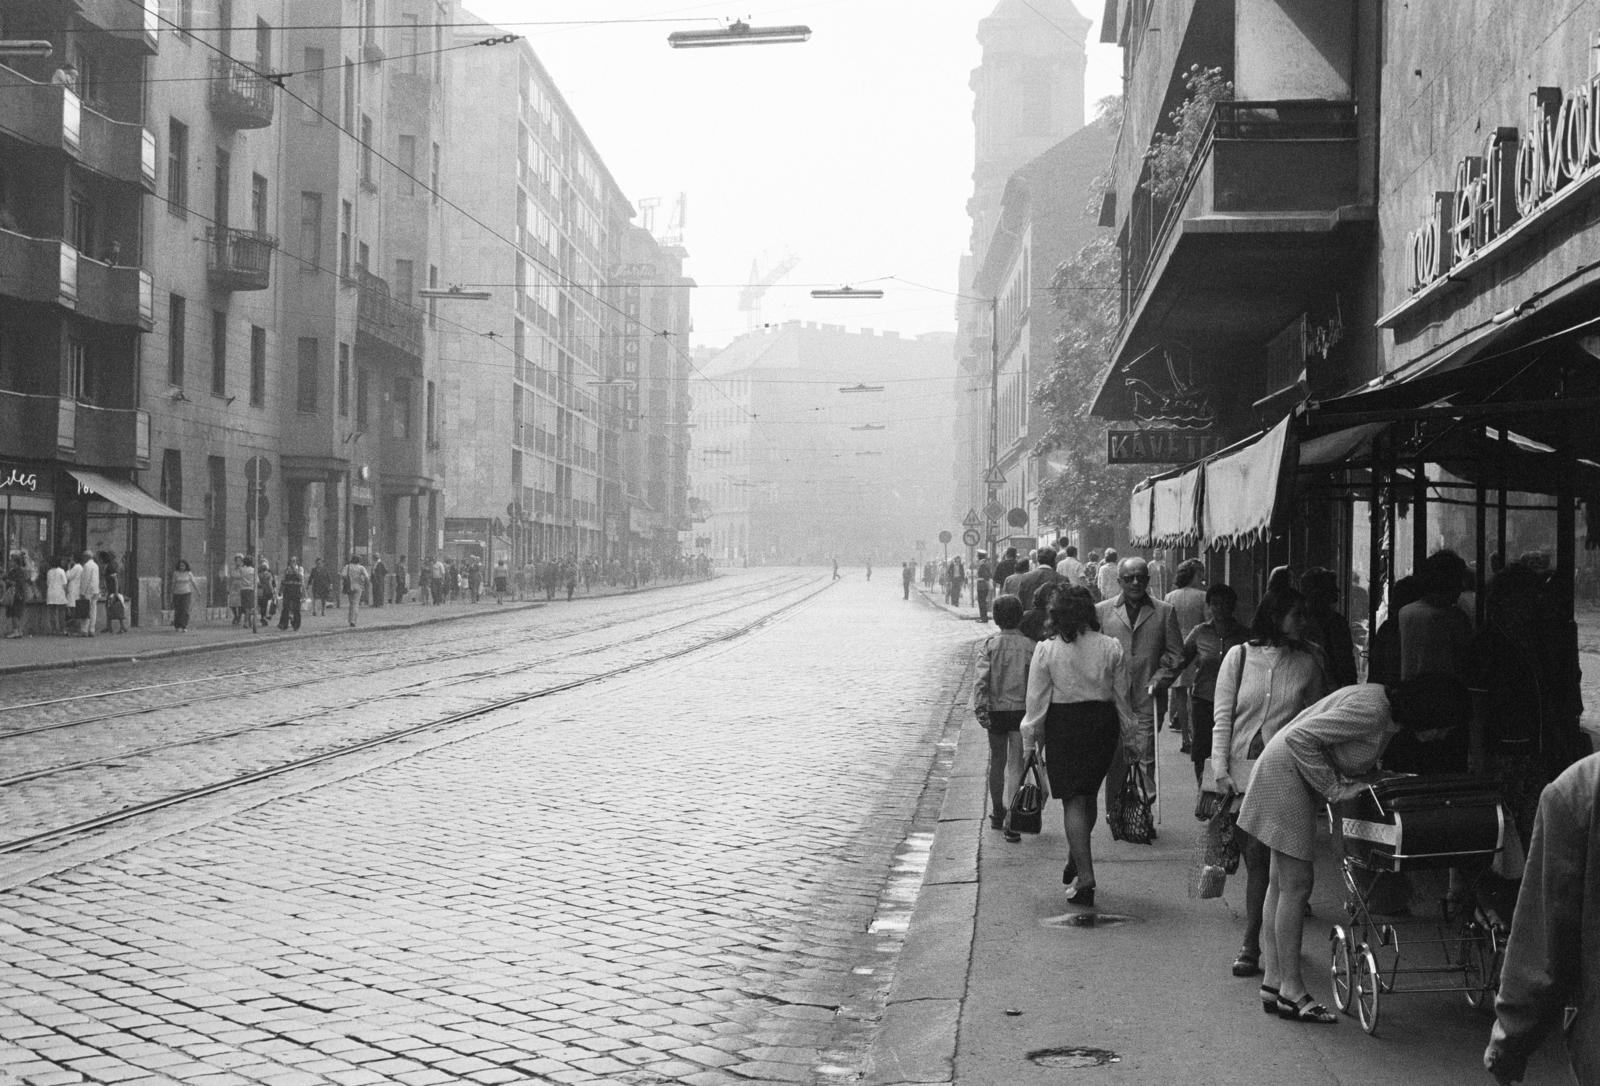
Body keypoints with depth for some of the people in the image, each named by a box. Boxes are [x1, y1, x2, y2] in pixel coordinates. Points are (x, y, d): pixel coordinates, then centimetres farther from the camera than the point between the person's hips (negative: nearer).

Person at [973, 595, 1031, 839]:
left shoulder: (989, 644, -4)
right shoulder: (1030, 646, -5)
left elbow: (981, 679, -13)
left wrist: (979, 709, -12)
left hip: (996, 710, 1)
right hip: (1022, 710, -1)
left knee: (997, 762, 17)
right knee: (1016, 765, 1)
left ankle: (997, 815, 28)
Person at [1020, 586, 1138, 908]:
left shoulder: (1046, 650, -10)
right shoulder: (1112, 648, -4)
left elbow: (1037, 700, -6)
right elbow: (1122, 697, 4)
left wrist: (1030, 743, 3)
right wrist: (1127, 736, 16)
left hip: (1063, 726, -3)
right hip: (1103, 723, 3)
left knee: (1073, 801, 2)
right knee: (1088, 796, 20)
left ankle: (1084, 878, -5)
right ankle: (1076, 863, 34)